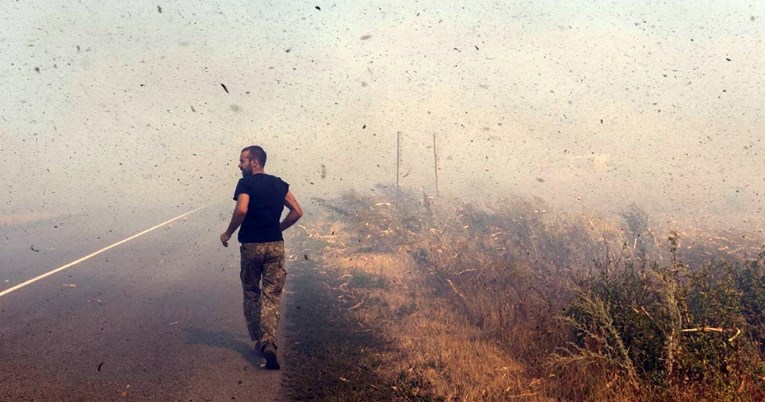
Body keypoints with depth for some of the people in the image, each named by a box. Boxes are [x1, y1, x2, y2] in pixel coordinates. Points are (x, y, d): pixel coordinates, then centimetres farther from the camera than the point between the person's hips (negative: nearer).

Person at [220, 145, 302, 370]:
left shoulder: (246, 183, -6)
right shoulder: (278, 184, 9)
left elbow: (242, 209, -23)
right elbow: (297, 212, 8)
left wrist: (228, 233, -9)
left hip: (251, 245, -3)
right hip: (275, 245, 3)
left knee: (251, 294, 16)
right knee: (271, 297, 2)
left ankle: (259, 341, 22)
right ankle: (269, 343, -15)